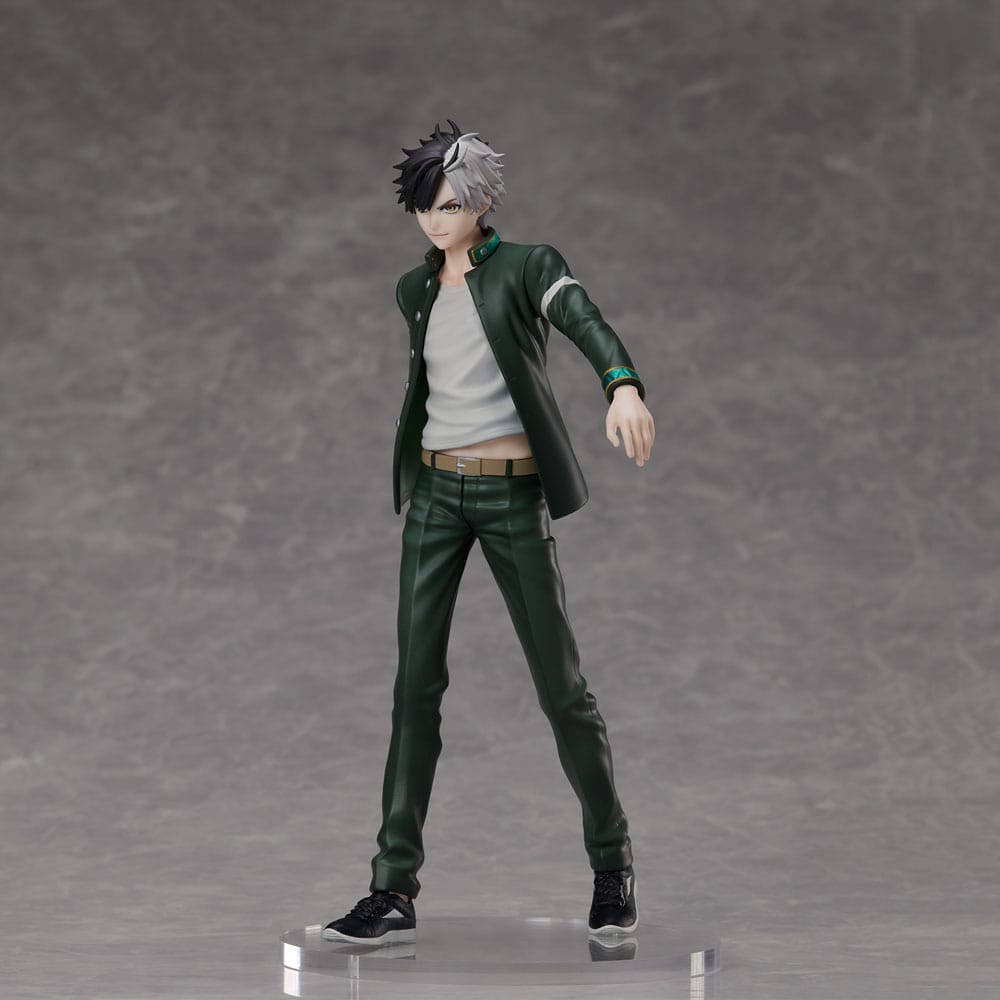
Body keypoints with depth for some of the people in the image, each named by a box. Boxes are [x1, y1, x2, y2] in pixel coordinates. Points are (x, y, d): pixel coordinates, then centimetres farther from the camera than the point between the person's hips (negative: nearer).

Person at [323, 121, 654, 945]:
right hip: (435, 492, 4)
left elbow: (586, 323, -24)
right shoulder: (415, 292, 12)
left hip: (514, 495, -4)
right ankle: (395, 891, -6)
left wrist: (624, 386, -45)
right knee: (416, 684, -4)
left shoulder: (527, 268, -5)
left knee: (560, 685, 1)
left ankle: (613, 867, 18)